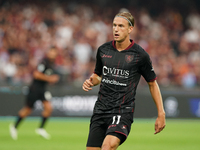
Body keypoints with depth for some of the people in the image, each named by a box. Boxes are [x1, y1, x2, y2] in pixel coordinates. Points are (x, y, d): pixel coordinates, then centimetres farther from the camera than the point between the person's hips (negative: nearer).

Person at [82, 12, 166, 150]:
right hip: (101, 110, 5)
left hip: (123, 111, -5)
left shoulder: (140, 55, -4)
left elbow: (152, 83, 5)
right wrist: (91, 81, 0)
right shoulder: (103, 50, 7)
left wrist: (161, 114, 2)